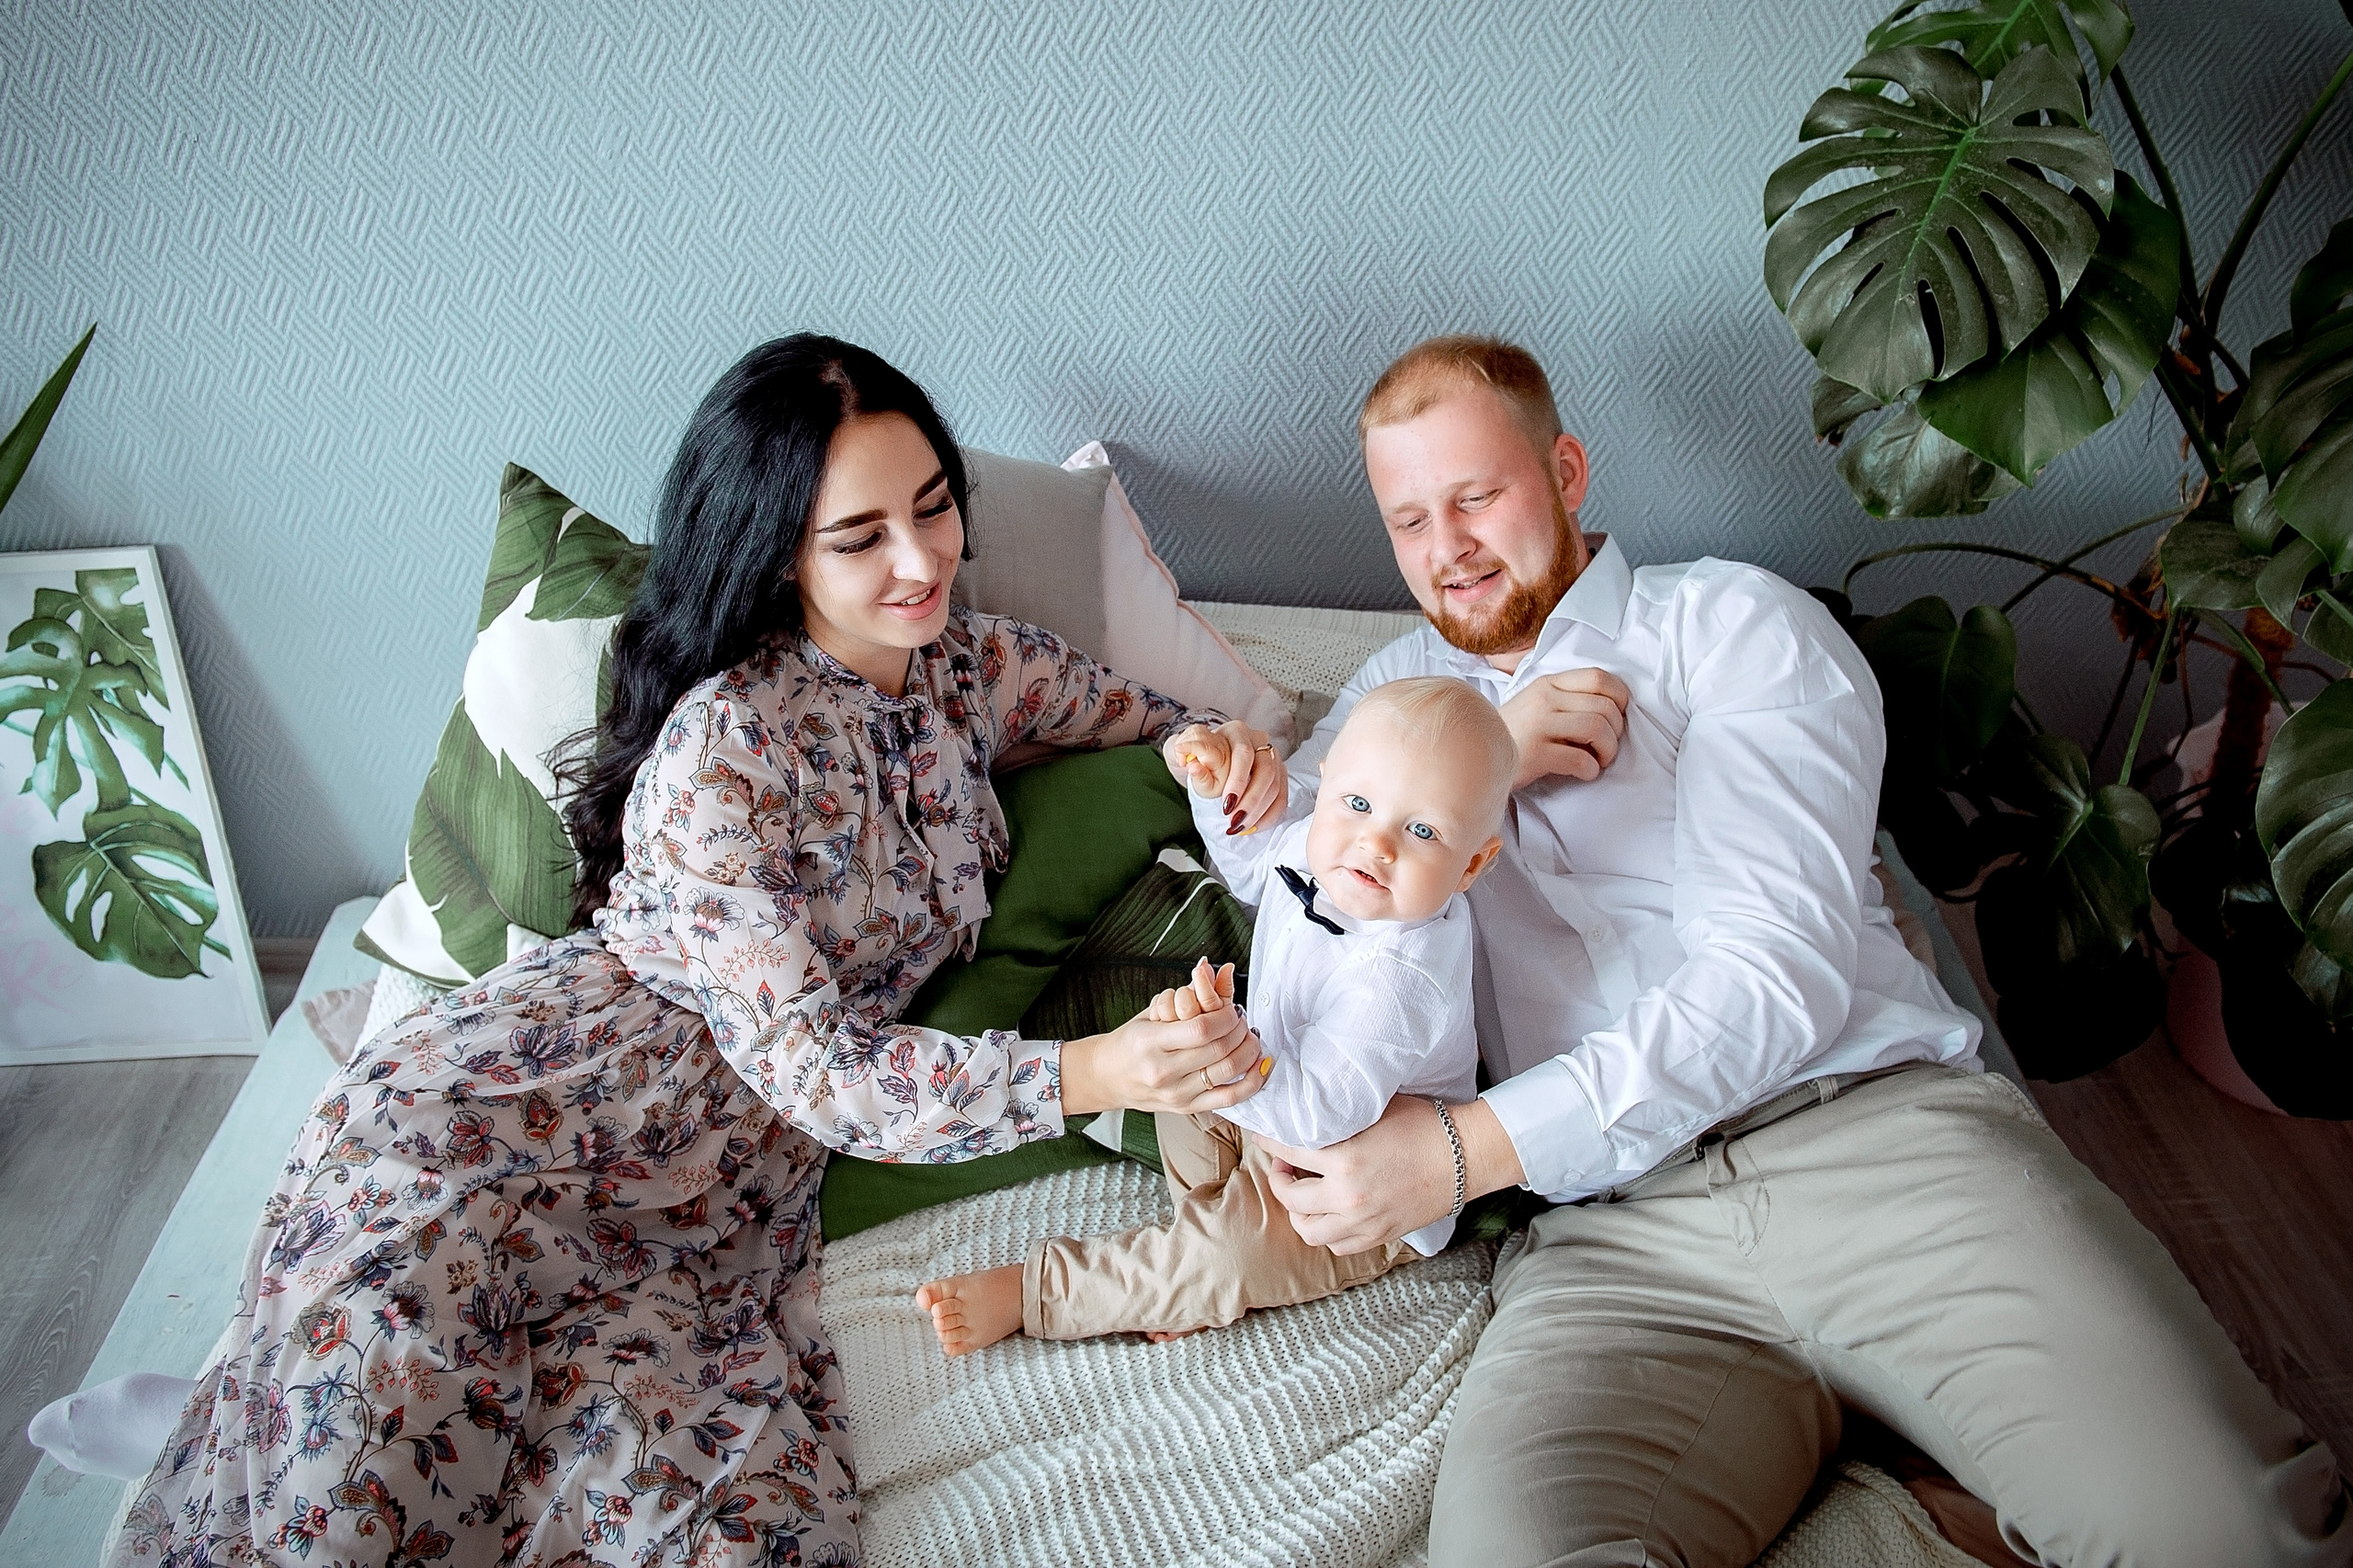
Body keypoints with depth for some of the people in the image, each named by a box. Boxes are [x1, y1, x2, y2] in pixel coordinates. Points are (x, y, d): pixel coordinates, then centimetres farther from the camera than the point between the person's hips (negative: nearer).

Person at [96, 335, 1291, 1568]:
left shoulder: (972, 663, 4)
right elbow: (814, 1068, -21)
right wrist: (1092, 1073, -34)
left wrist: (1219, 750, -6)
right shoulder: (721, 744, -17)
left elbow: (1146, 717, 20)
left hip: (723, 1191, 5)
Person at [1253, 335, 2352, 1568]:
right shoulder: (1410, 682, 26)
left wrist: (1462, 1151, -13)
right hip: (1615, 1231, 2)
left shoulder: (1731, 622, 10)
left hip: (1883, 1134, -1)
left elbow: (1777, 974, -4)